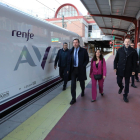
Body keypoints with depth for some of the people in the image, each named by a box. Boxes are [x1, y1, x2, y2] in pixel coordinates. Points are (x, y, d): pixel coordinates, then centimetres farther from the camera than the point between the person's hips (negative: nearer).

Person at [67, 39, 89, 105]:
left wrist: (83, 66, -14)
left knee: (82, 82, 17)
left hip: (80, 69, -2)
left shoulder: (83, 50, -4)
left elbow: (87, 60, -1)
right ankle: (73, 98, 5)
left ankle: (83, 91, 47)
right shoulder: (71, 51, 5)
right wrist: (68, 69, 3)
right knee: (73, 84, -3)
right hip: (73, 69, 2)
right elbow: (69, 60, 8)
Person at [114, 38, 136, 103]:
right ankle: (121, 87, 43)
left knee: (127, 84, 8)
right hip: (120, 69, 1)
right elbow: (116, 59, 4)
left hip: (128, 70, -1)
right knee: (119, 81, 8)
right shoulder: (120, 50, 1)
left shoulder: (133, 51, -3)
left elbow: (134, 62, 0)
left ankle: (125, 96, 24)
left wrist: (133, 70, -2)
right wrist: (115, 67, -1)